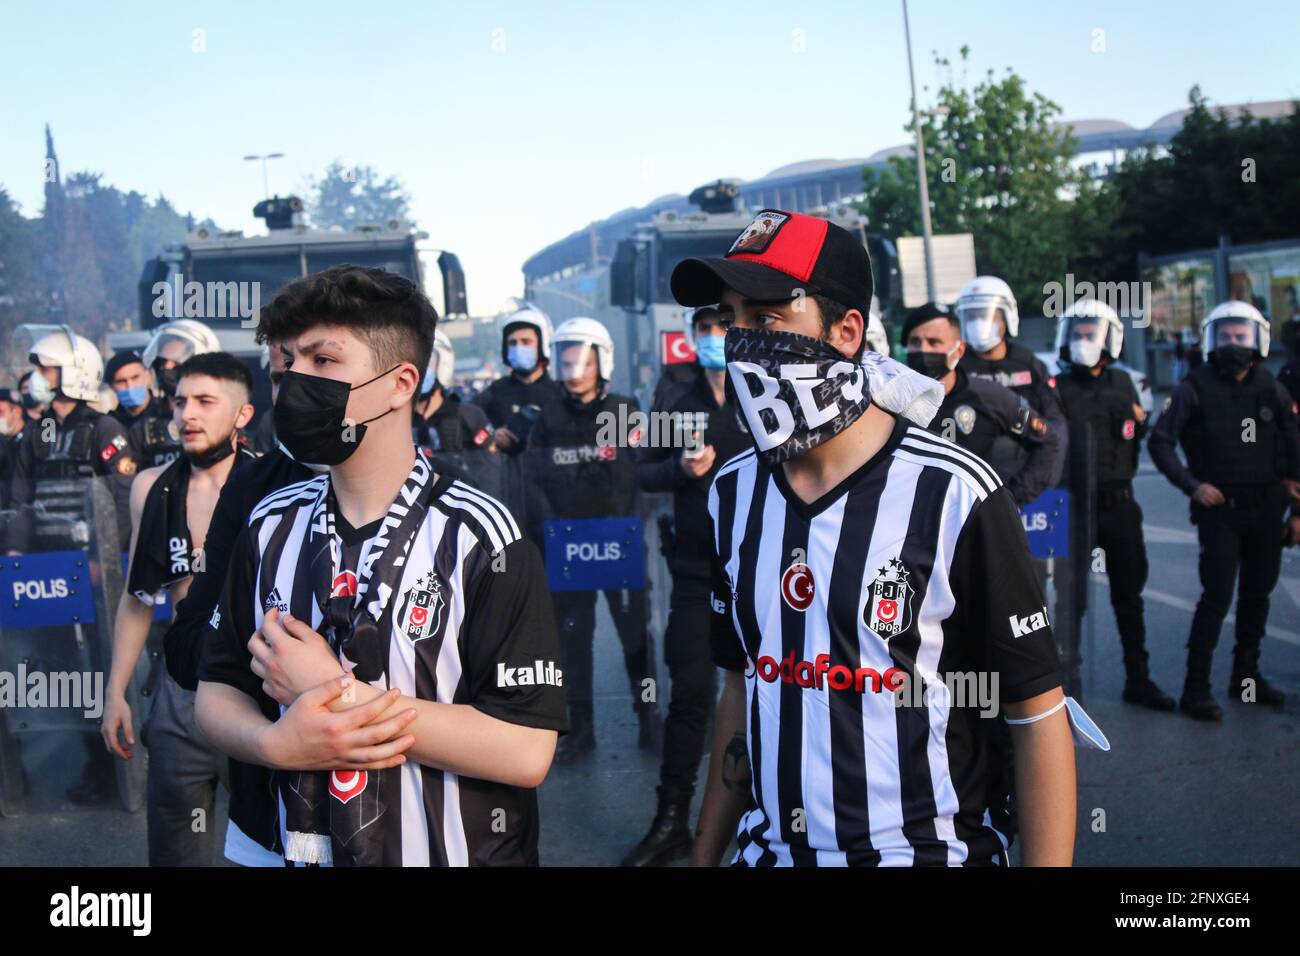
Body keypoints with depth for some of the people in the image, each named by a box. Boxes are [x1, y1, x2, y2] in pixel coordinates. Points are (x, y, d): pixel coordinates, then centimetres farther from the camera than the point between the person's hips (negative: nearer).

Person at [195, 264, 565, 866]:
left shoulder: (477, 536, -17)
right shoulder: (271, 526, 0)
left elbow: (526, 752, -23)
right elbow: (216, 689, 4)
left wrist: (337, 691, -22)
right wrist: (276, 742, -18)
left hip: (449, 850, -4)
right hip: (286, 846, 4)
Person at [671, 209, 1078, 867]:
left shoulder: (951, 495, -17)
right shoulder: (735, 492, 0)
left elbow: (1038, 715, -13)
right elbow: (743, 691, 8)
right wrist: (704, 856, 9)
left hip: (928, 849, -5)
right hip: (770, 849, 5)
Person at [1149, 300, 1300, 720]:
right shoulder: (1195, 389, -4)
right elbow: (1160, 442, -6)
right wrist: (1192, 485, -15)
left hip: (1266, 508, 5)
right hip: (1219, 508, -5)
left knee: (1257, 594, 12)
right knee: (1217, 597, -10)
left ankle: (1246, 676, 26)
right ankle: (1196, 689, -5)